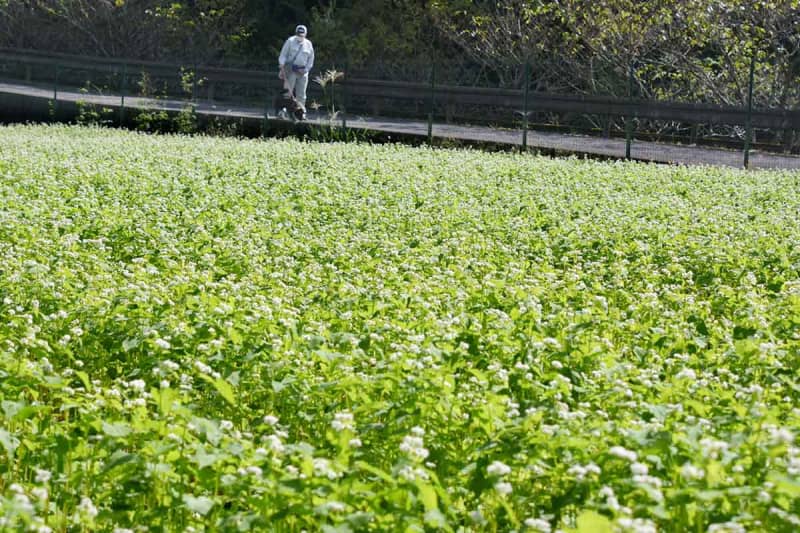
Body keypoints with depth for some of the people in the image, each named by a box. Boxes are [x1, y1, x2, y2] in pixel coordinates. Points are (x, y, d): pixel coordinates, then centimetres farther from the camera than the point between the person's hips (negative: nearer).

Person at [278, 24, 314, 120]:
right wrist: (282, 68, -13)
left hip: (303, 72, 3)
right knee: (288, 91, -9)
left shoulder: (308, 44, 7)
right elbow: (283, 55, -2)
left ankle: (302, 113, 5)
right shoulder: (290, 41, -1)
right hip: (291, 70, -3)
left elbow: (311, 59, 13)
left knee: (301, 94, 3)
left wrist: (306, 69, 0)